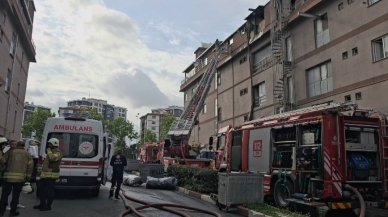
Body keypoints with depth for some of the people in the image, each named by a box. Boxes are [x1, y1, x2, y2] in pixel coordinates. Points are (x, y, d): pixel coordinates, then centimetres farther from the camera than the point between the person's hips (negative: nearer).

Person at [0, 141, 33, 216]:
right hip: (20, 178, 0)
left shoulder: (10, 152, 5)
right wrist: (28, 176, 9)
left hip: (8, 177, 0)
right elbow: (30, 166, 2)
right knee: (15, 195, 8)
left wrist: (6, 165, 22)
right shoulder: (27, 154, 7)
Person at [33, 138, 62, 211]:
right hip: (45, 175, 11)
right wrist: (42, 172, 29)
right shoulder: (50, 152, 22)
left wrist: (49, 151, -20)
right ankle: (42, 204, 29)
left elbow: (53, 158, -35)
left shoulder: (58, 153, -12)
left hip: (51, 176, -11)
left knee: (49, 190, -6)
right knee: (40, 189, 16)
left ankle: (48, 206, 3)